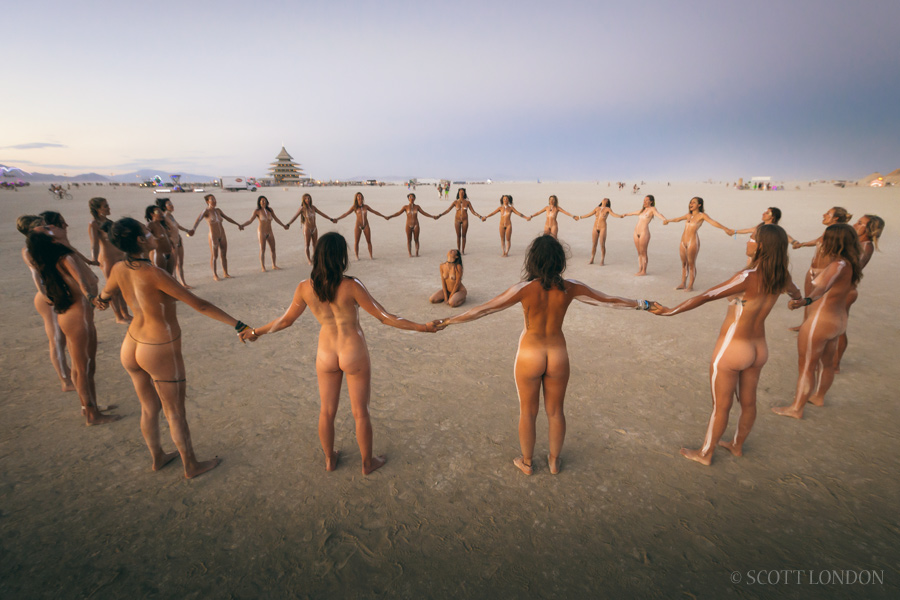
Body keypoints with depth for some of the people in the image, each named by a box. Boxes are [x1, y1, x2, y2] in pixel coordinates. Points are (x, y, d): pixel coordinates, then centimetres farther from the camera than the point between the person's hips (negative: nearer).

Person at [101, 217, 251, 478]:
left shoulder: (119, 269, -4)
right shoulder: (155, 274, -27)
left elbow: (106, 292, 20)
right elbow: (199, 304, -28)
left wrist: (102, 299, 45)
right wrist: (238, 325, -25)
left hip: (132, 347, 7)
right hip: (162, 352, -7)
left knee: (149, 408, 24)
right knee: (175, 412, 11)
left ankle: (157, 457, 45)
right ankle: (191, 466, 30)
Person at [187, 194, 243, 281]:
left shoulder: (218, 210, 7)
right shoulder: (206, 211, -12)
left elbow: (227, 218, 21)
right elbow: (198, 219, -29)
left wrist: (238, 224, 28)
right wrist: (193, 229, -47)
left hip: (222, 235, 6)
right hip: (213, 236, -6)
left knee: (224, 255, 9)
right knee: (214, 256, 1)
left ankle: (226, 274, 20)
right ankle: (215, 275, 13)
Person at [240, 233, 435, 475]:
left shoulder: (305, 288, -11)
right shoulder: (351, 286, -22)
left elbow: (286, 320, 2)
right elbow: (384, 317, -19)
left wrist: (255, 332, 20)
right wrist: (420, 326, -12)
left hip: (325, 355, 4)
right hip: (354, 354, -3)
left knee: (327, 411, 22)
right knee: (360, 413, 15)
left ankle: (329, 459, 42)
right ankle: (367, 462, 34)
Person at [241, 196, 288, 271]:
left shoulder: (270, 210, 5)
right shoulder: (257, 211, -7)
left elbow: (276, 219, 16)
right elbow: (250, 221, -12)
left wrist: (283, 225, 22)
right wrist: (243, 225, -28)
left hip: (270, 232, 5)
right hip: (261, 232, -5)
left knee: (273, 249, 10)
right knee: (262, 250, -7)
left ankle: (274, 265, 23)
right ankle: (263, 268, -3)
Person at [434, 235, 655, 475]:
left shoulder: (525, 289, -21)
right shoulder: (570, 288, -11)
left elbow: (483, 309, -18)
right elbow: (610, 300, 2)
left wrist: (448, 321, -9)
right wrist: (641, 304, 19)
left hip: (530, 356, -2)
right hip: (558, 356, 3)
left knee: (528, 412, 17)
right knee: (555, 412, 21)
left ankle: (527, 463, 36)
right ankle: (554, 461, 40)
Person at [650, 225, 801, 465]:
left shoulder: (748, 277, -26)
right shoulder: (780, 277, -2)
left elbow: (705, 296, -29)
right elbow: (794, 292, 22)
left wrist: (670, 311, -23)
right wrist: (798, 298, 46)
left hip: (731, 349, -7)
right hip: (759, 348, 7)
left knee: (721, 406, 9)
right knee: (748, 402, 23)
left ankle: (705, 454, 27)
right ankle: (737, 445, 44)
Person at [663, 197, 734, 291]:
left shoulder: (701, 215, -3)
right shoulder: (689, 215, 15)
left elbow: (713, 222, -15)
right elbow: (677, 219, 32)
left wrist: (725, 229, -27)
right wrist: (668, 220, 46)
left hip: (693, 242, -6)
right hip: (683, 242, 6)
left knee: (692, 264, 0)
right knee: (684, 264, 11)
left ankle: (690, 286, 6)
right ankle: (683, 284, 21)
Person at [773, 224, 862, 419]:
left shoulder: (840, 265, -25)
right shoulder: (849, 265, 3)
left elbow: (824, 285, -48)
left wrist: (805, 300, -63)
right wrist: (822, 256, 21)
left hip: (820, 323, -9)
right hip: (838, 321, 9)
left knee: (807, 366, 3)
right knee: (826, 362, 25)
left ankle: (796, 408, 14)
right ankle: (819, 396, 45)